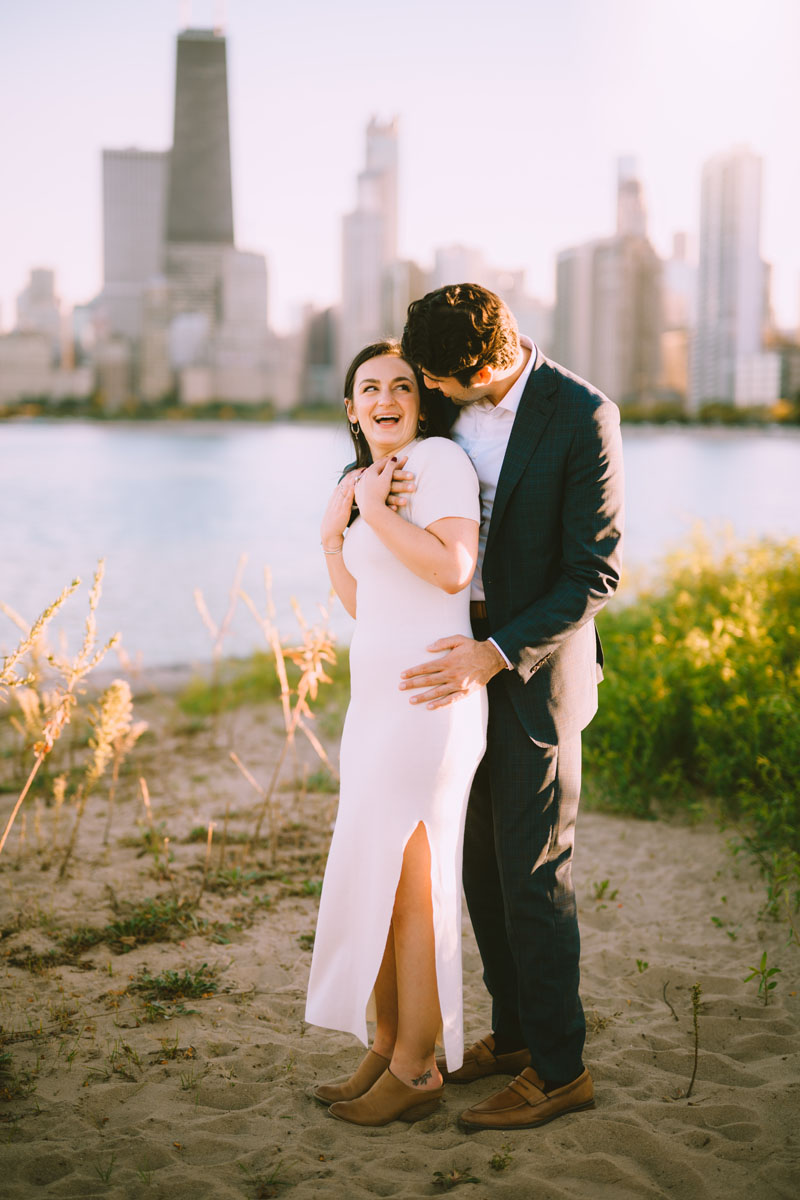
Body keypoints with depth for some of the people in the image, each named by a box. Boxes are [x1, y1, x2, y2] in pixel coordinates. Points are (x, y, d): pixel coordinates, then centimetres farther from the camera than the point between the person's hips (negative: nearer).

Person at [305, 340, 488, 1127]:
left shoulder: (439, 457, -9)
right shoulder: (371, 479, 17)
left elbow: (455, 569, -21)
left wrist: (378, 512, -14)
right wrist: (332, 531, 5)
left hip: (429, 700, -9)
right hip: (379, 700, 9)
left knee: (409, 886, -1)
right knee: (372, 881, 13)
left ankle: (417, 1071, 13)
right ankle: (386, 1049, 26)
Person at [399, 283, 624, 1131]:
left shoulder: (583, 418, -17)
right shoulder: (450, 401, 2)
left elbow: (596, 571, -17)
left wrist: (499, 653, -24)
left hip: (535, 667, -7)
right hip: (467, 656, 7)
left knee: (531, 874, -1)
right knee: (480, 862, 14)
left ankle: (557, 1069, 14)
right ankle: (513, 1032, 31)